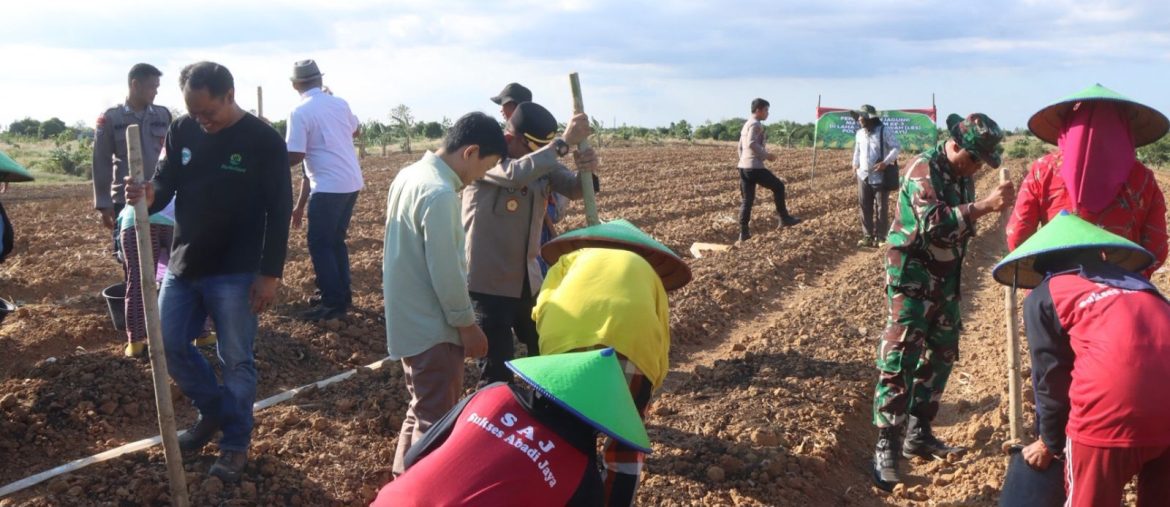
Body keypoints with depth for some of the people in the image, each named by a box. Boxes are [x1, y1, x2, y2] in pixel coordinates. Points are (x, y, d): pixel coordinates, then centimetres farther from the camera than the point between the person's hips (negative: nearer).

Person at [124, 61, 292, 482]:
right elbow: (165, 183, 6)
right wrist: (149, 196, -20)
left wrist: (270, 273, -13)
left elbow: (278, 212, -11)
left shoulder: (264, 141, -11)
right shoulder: (182, 131, 2)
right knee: (169, 345, 12)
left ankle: (236, 443, 19)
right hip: (183, 264, 6)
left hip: (235, 273, -5)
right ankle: (214, 410, 34)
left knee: (236, 361, 3)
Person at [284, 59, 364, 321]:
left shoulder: (300, 112, -12)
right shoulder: (340, 103, 8)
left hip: (329, 187, -7)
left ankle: (333, 303, 2)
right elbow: (355, 130, 27)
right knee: (335, 240, 19)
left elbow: (295, 156, -17)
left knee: (320, 244, 2)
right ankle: (342, 294, 25)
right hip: (352, 183, 7)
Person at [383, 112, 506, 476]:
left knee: (421, 412, 23)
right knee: (435, 422, 2)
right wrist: (467, 324, -11)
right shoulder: (440, 193, -24)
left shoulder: (410, 175, 6)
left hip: (409, 320, 10)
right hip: (432, 327, -10)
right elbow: (446, 272, -22)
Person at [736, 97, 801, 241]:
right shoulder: (756, 124, -9)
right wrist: (766, 155, -15)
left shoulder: (746, 125, 21)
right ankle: (784, 218, 12)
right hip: (755, 167, -9)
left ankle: (743, 232, 6)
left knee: (747, 200, 9)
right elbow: (752, 143, -23)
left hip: (743, 167, 9)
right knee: (778, 186, 7)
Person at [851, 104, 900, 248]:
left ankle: (881, 237, 8)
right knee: (865, 207, 7)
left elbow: (897, 147, -9)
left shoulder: (884, 132, -10)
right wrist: (855, 164, 11)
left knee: (881, 208, 1)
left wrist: (886, 162, -19)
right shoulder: (860, 133, 8)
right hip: (863, 176, 6)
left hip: (880, 177, -5)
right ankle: (867, 236, 14)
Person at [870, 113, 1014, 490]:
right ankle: (886, 447, -6)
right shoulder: (923, 169, -18)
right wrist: (986, 205, -36)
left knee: (941, 355, 13)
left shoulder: (963, 176, 8)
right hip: (912, 277, -9)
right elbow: (935, 223, -31)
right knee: (900, 360, -9)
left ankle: (919, 434, 24)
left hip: (945, 278, 9)